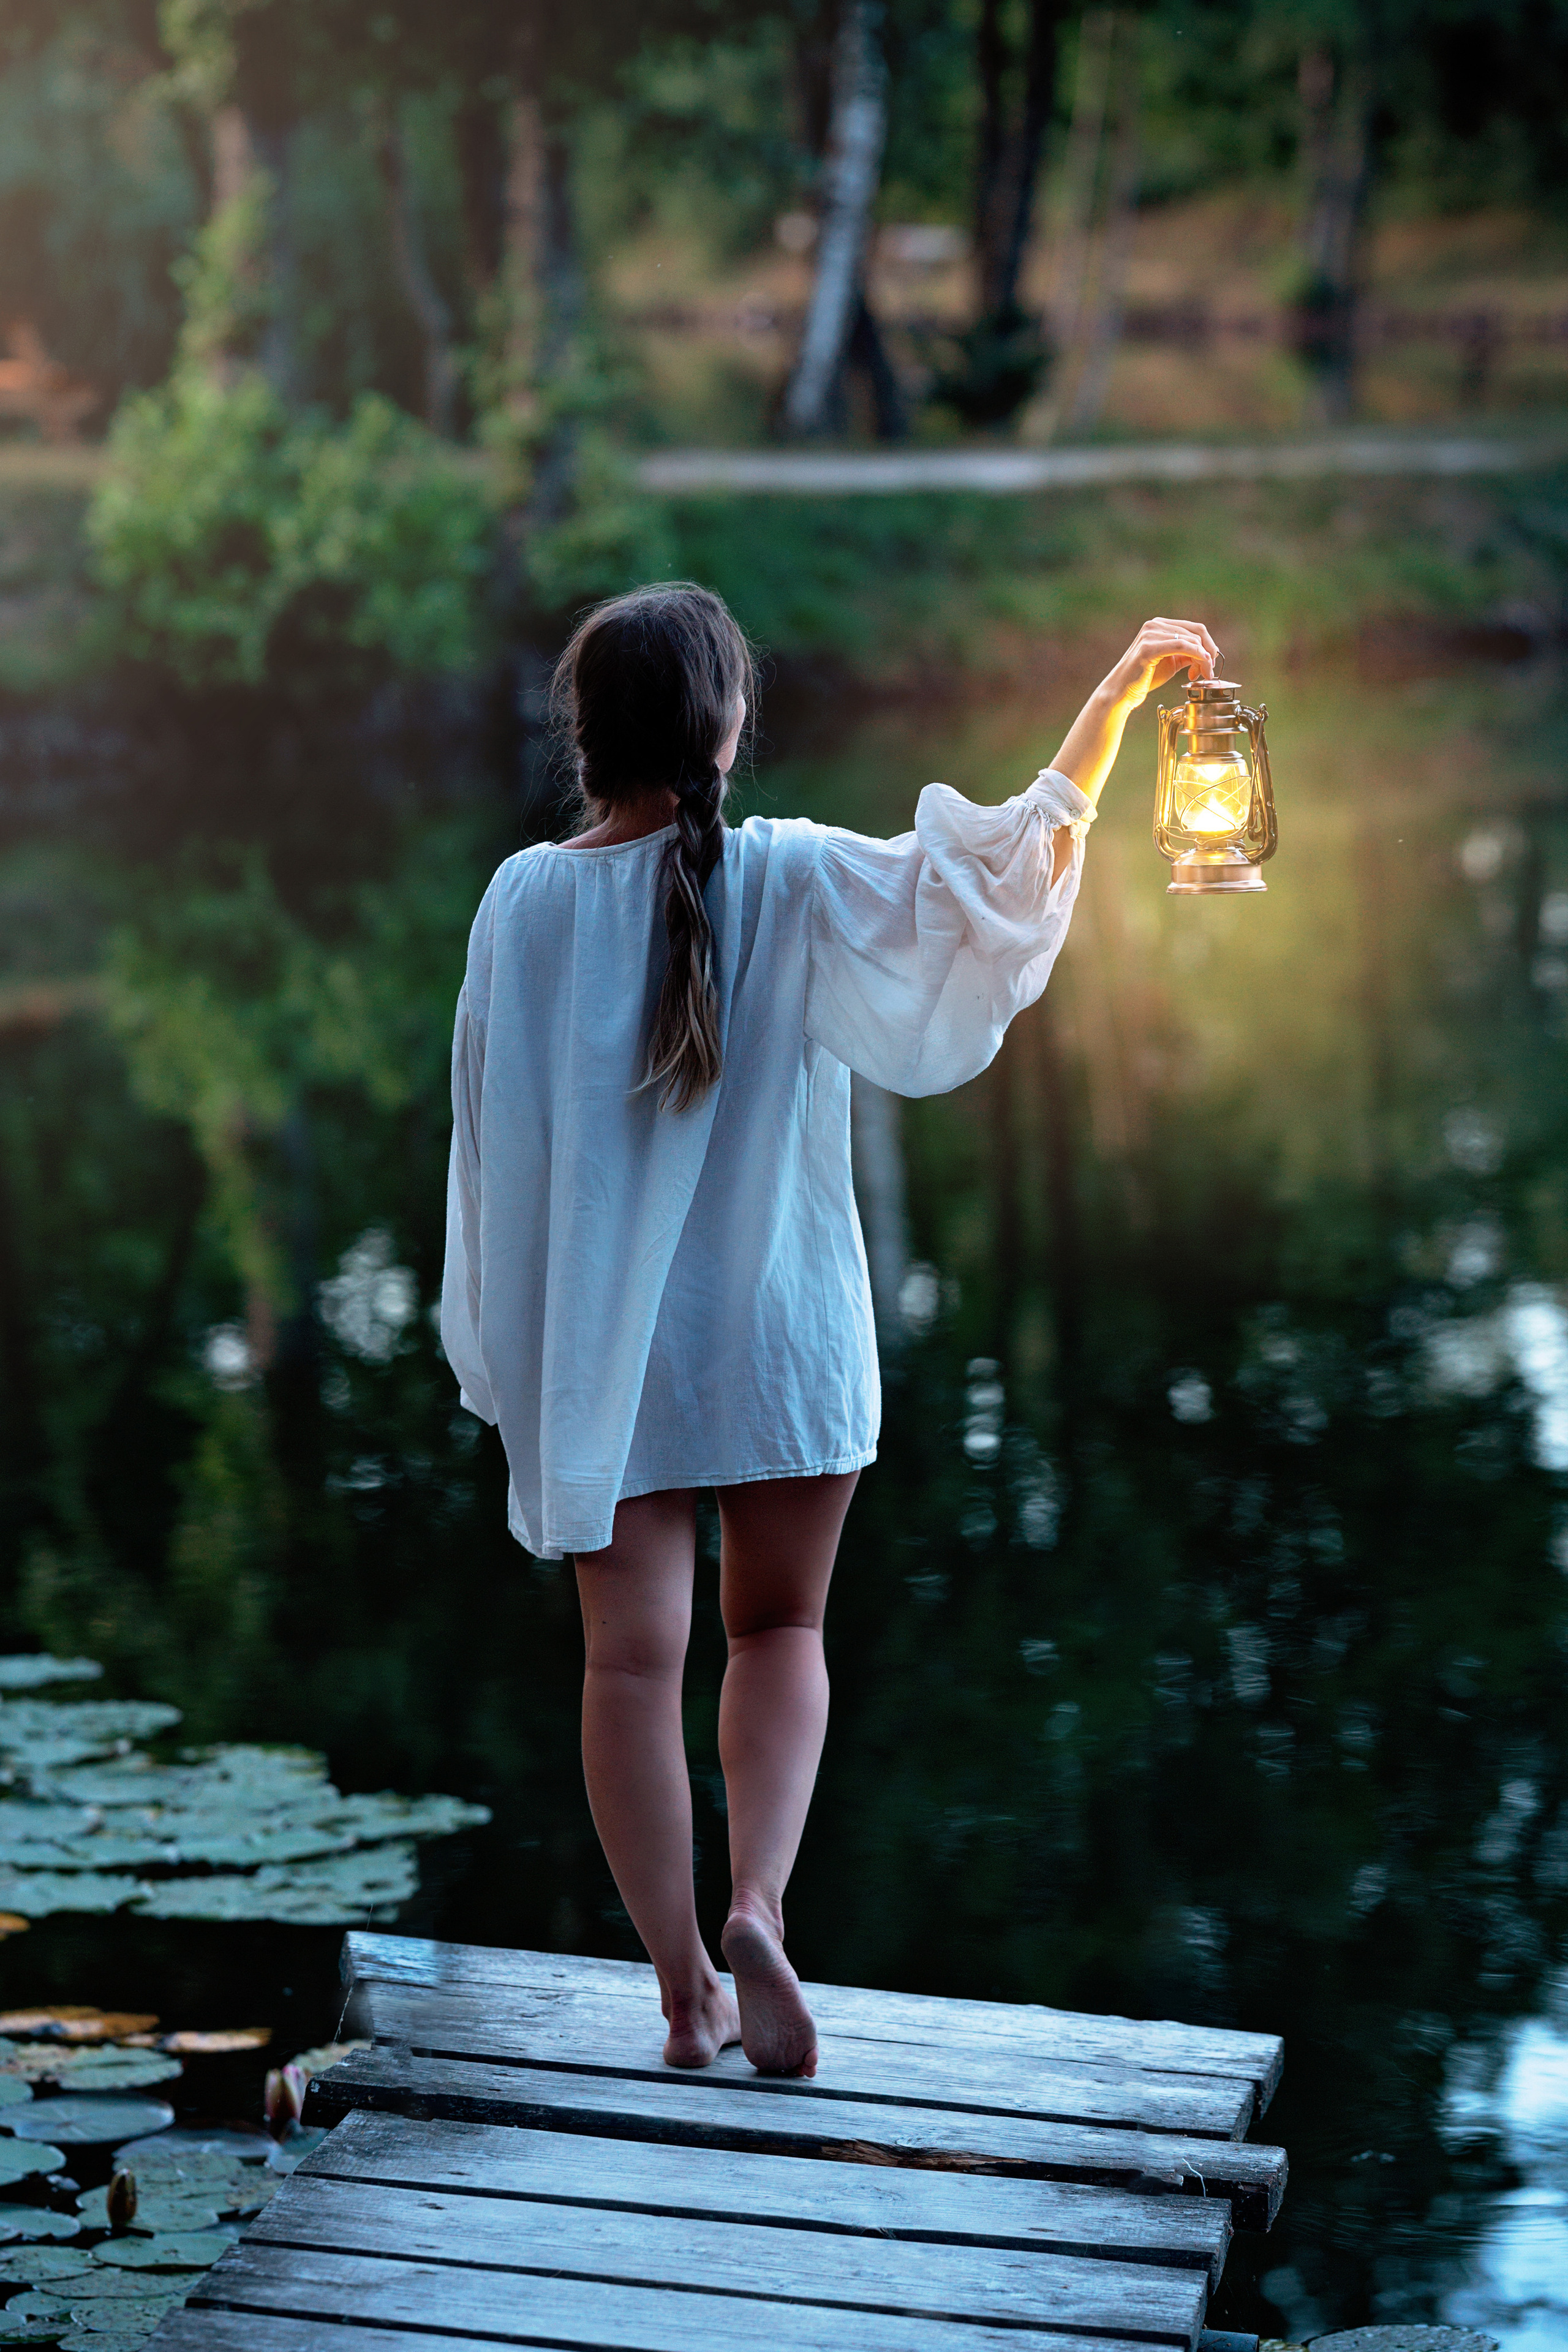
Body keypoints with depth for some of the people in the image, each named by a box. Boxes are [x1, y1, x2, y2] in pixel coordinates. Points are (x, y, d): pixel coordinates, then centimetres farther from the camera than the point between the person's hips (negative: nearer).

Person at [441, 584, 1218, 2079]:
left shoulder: (527, 901, -7)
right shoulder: (792, 886, -12)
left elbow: (492, 1138, -1)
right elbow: (1006, 863, -9)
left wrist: (500, 1348, 11)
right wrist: (1121, 689, 1)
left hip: (596, 1339, 1)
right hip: (773, 1333, 0)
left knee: (634, 1656, 5)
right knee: (779, 1631, 16)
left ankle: (684, 1991, 7)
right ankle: (757, 1906, -6)